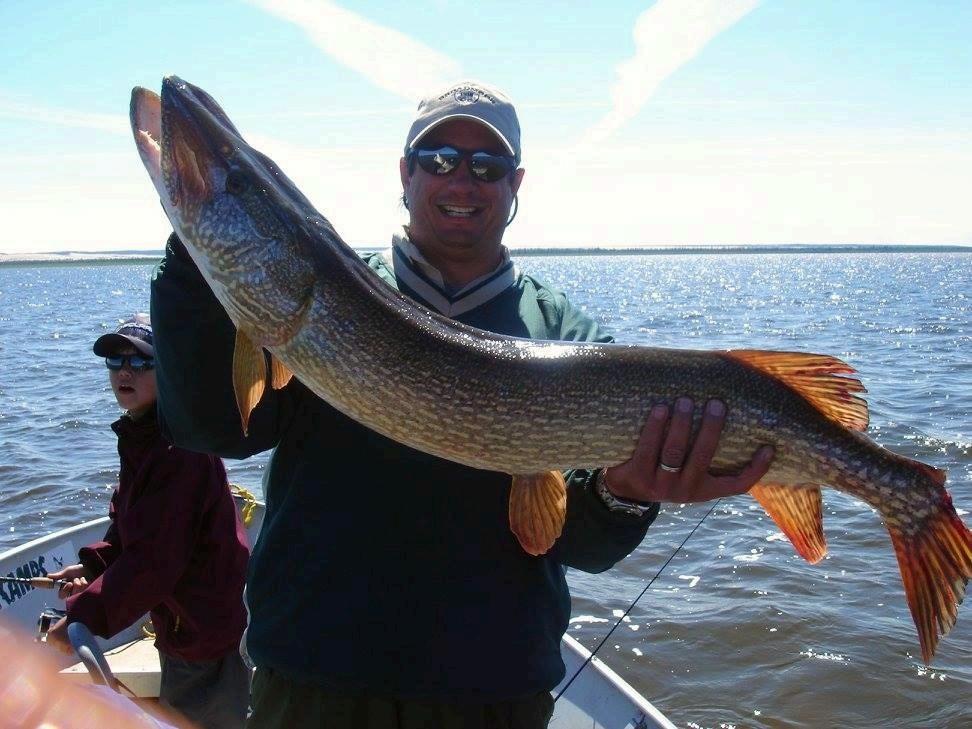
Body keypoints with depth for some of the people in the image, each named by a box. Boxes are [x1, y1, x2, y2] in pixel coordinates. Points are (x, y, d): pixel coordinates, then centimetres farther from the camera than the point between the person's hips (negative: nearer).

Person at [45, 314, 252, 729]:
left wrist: (84, 617, -24)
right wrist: (93, 566, 0)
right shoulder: (142, 438, 6)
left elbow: (154, 560, -28)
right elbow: (133, 529, 15)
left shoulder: (180, 449, -26)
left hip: (207, 632, -10)